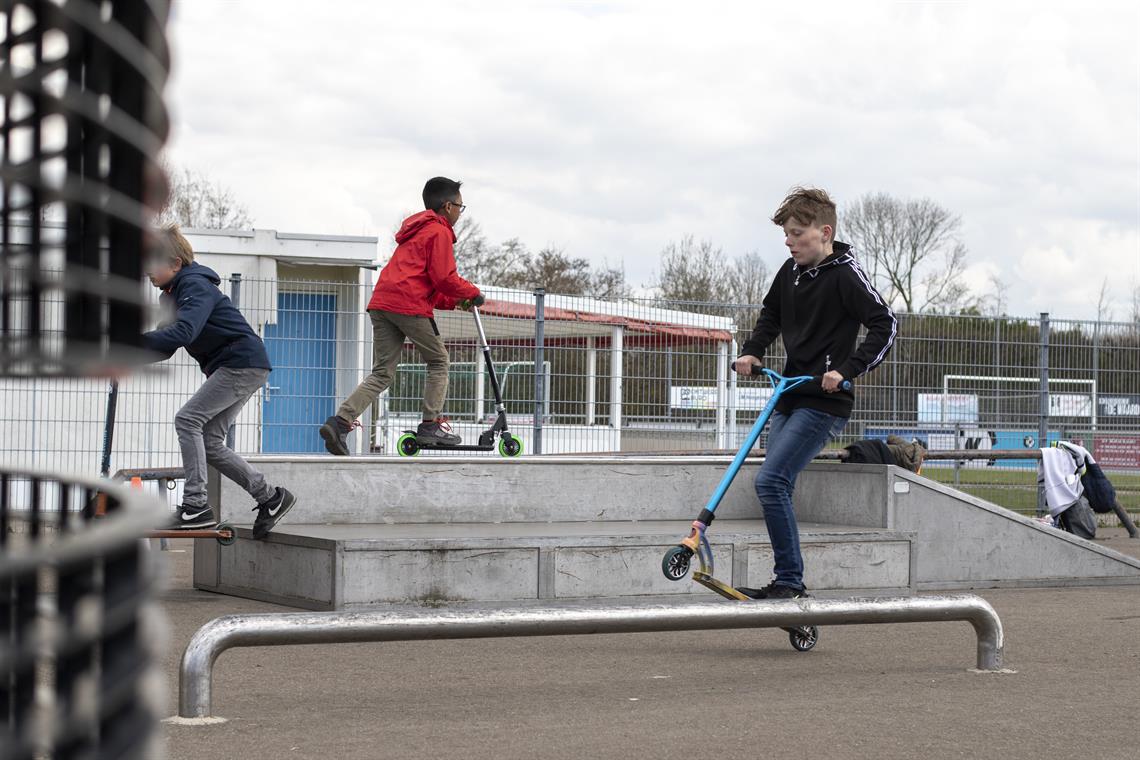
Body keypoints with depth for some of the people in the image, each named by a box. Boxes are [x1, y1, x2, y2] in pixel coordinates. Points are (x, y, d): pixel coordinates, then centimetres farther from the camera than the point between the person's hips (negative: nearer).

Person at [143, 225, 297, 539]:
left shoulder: (196, 287, -17)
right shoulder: (172, 294, 15)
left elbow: (182, 334, -33)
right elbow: (167, 345, 12)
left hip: (243, 362, -10)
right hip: (228, 368, 10)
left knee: (188, 420, -16)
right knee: (209, 443, 6)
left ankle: (196, 506, -16)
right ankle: (270, 497, 14)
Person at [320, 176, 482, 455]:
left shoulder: (415, 231, 31)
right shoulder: (439, 232, 1)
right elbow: (444, 277, -9)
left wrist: (453, 301, 24)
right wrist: (472, 293, 6)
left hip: (382, 303, 8)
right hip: (410, 305, -8)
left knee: (382, 373, 5)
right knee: (439, 361, 9)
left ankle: (340, 422, -11)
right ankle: (430, 426, 7)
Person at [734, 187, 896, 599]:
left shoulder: (844, 274, -12)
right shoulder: (791, 271, 11)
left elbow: (885, 324, -17)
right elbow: (771, 315, 27)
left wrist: (847, 370, -25)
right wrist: (752, 351, 10)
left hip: (824, 402, -9)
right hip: (789, 397, 9)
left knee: (771, 480, -18)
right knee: (776, 486, 6)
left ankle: (790, 580, -14)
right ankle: (787, 581, 13)